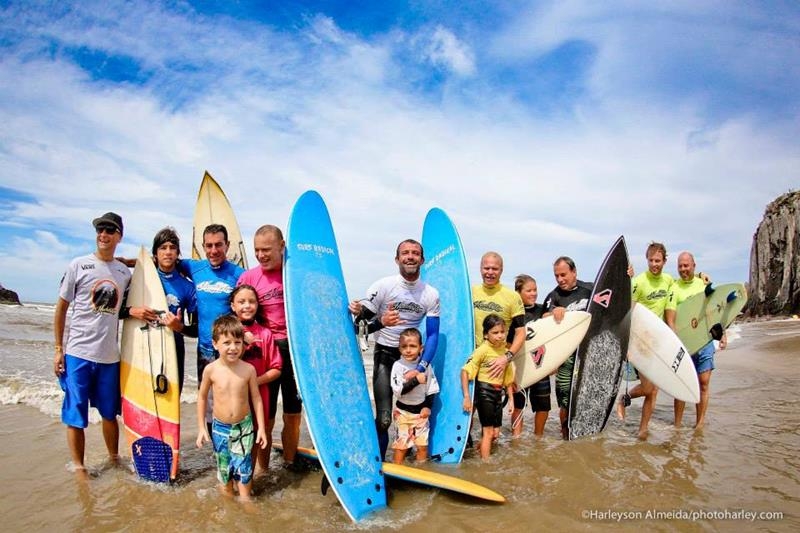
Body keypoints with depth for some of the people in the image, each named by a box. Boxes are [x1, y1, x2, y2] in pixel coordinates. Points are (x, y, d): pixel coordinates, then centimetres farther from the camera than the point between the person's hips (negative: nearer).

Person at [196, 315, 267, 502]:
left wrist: (261, 427, -4)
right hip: (220, 427, 1)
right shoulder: (211, 369, -15)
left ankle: (245, 501, 24)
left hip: (244, 425, -1)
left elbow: (256, 398, -5)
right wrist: (201, 427, 1)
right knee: (224, 467, 16)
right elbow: (202, 397, 0)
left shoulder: (248, 369, -16)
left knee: (243, 466, 3)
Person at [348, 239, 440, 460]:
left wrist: (420, 368, -15)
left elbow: (432, 335, -3)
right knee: (384, 419, -11)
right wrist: (381, 322, -35)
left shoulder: (431, 294, -3)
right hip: (385, 353, -3)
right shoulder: (383, 286, -11)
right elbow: (360, 325, -13)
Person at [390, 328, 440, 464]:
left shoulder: (426, 365, -5)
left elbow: (431, 388, 3)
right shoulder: (398, 366, -13)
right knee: (401, 444, 2)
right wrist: (416, 380, -26)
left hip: (421, 410, 2)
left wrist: (428, 406, -4)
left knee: (422, 444, 8)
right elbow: (398, 391, -20)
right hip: (403, 411, -2)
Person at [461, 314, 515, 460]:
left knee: (494, 433, 14)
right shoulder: (483, 350, -15)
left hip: (498, 394, 6)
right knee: (488, 432, -1)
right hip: (484, 392, -6)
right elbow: (465, 371, -19)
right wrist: (466, 397, -22)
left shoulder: (505, 351, 5)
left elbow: (508, 378, 14)